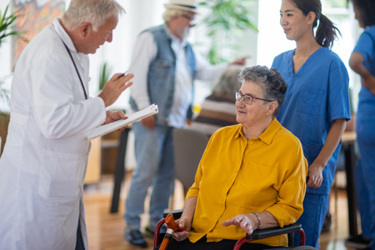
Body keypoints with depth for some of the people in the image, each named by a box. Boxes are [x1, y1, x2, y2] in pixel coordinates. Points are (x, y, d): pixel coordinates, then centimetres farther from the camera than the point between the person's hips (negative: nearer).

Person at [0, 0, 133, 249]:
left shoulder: (73, 52, 10)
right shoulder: (49, 56, -23)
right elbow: (55, 122, -29)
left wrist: (102, 118, 7)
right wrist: (103, 100, -18)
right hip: (37, 180, -10)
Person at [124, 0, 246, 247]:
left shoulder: (187, 48, 19)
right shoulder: (151, 38, -5)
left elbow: (207, 72, 21)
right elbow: (138, 75, -11)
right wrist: (145, 110, -16)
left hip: (177, 120, 8)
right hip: (153, 119, -8)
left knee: (168, 174, 11)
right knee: (146, 172, -7)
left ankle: (156, 222, 22)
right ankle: (132, 225, 3)